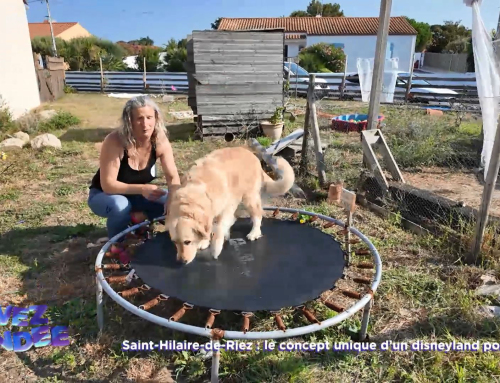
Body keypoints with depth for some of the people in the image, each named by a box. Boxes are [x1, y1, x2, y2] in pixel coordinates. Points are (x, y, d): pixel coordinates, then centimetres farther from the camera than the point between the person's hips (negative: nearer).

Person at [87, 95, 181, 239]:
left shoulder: (160, 140, -20)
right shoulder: (114, 141, -32)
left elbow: (172, 177, -16)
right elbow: (108, 185, -30)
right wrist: (142, 189, -42)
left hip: (137, 193, 4)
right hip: (104, 194, -4)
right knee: (120, 206, -37)